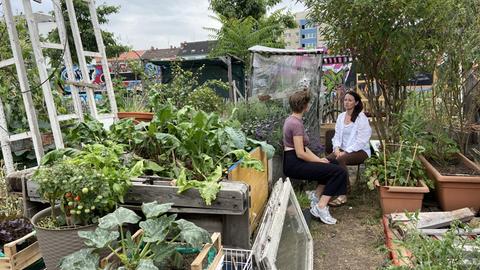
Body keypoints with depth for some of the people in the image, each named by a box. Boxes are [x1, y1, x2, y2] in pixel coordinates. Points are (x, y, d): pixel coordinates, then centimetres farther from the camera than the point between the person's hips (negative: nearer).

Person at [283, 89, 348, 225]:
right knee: (339, 172, -12)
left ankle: (317, 198, 17)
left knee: (330, 166, 20)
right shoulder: (296, 123, -18)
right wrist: (320, 161, -9)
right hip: (294, 164, -10)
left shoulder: (291, 119, 12)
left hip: (292, 161, 10)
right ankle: (320, 207, -8)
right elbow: (300, 153, -22)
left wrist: (319, 159, 7)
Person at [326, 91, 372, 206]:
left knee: (341, 159, -35)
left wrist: (346, 152, -21)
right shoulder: (341, 116, 12)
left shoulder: (362, 118, -7)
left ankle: (342, 196, -33)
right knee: (327, 159, -26)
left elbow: (361, 141, -14)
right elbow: (337, 135, 11)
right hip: (343, 149, 5)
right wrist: (336, 148, -9)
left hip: (360, 151, -5)